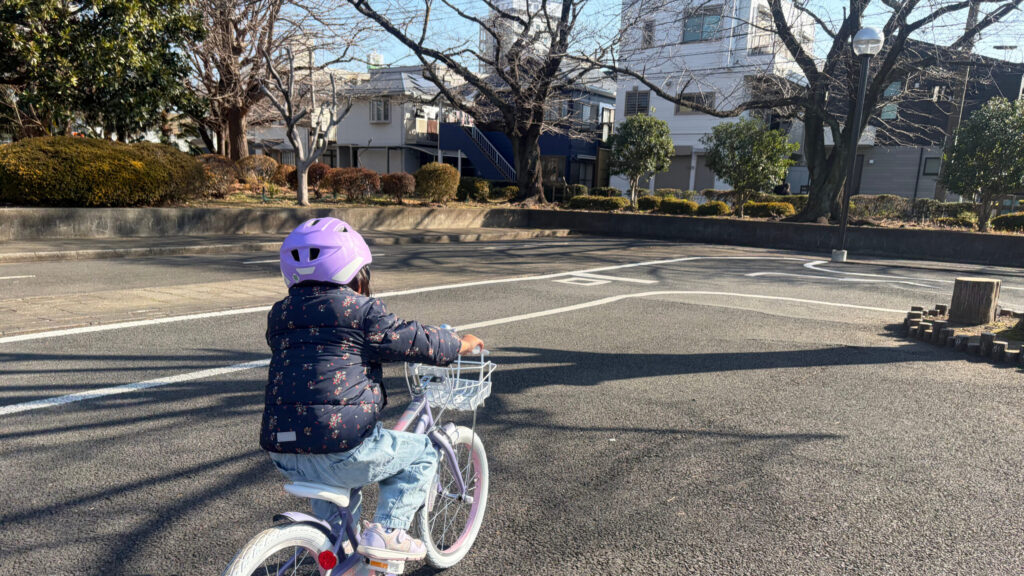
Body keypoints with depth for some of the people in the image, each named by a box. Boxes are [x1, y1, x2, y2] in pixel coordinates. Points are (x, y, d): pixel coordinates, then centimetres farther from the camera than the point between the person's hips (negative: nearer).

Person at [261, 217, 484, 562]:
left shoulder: (280, 316, 12)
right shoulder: (361, 311, -8)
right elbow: (418, 342, -2)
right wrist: (462, 343, 17)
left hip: (285, 458, 8)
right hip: (341, 451, -7)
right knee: (421, 455, 14)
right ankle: (387, 531, 4)